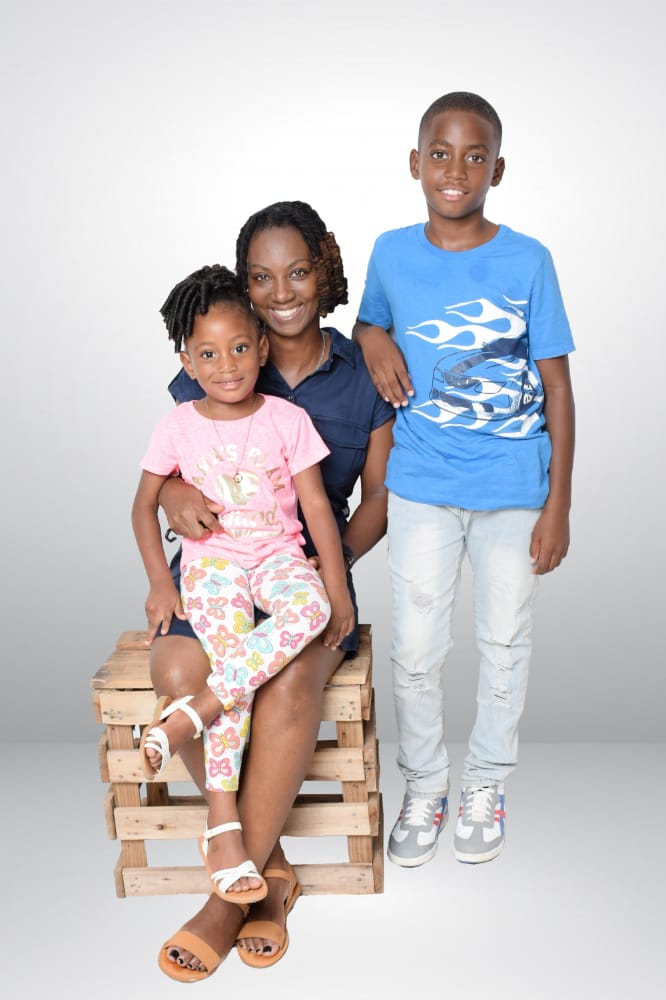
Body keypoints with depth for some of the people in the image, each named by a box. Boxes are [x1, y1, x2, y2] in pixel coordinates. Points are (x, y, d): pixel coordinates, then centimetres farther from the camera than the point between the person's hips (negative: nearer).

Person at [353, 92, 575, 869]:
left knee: (505, 640, 12)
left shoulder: (528, 261, -8)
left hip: (513, 486, -1)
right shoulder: (392, 253, -2)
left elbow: (557, 386, -5)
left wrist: (558, 505, -7)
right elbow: (369, 320, 18)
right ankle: (423, 785, 30)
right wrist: (375, 342, -8)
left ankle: (485, 782, 35)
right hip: (421, 484, 1)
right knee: (415, 648, 7)